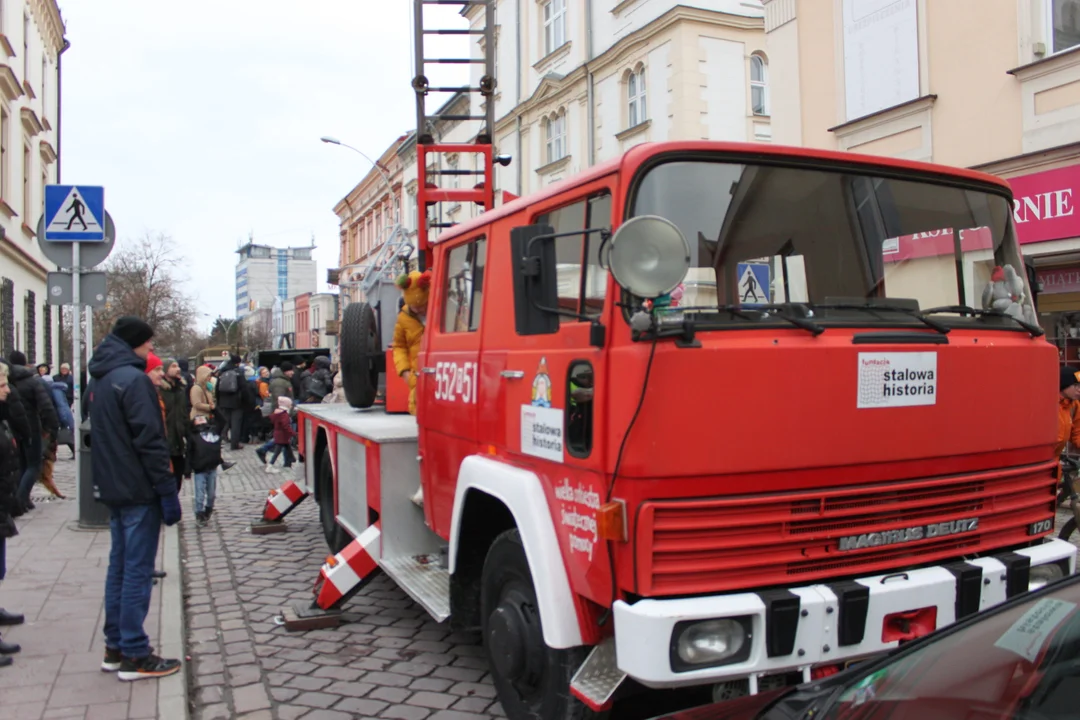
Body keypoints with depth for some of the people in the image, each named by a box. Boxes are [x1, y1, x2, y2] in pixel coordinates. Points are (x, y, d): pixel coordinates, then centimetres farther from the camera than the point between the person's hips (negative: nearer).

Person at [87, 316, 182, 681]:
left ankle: (115, 648, 22)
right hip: (139, 491, -9)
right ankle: (134, 656, 2)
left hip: (113, 489, 9)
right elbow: (150, 441, -21)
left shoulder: (99, 379, 13)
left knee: (119, 567, 15)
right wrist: (168, 491, -18)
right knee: (137, 571, -4)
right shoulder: (133, 379, -16)